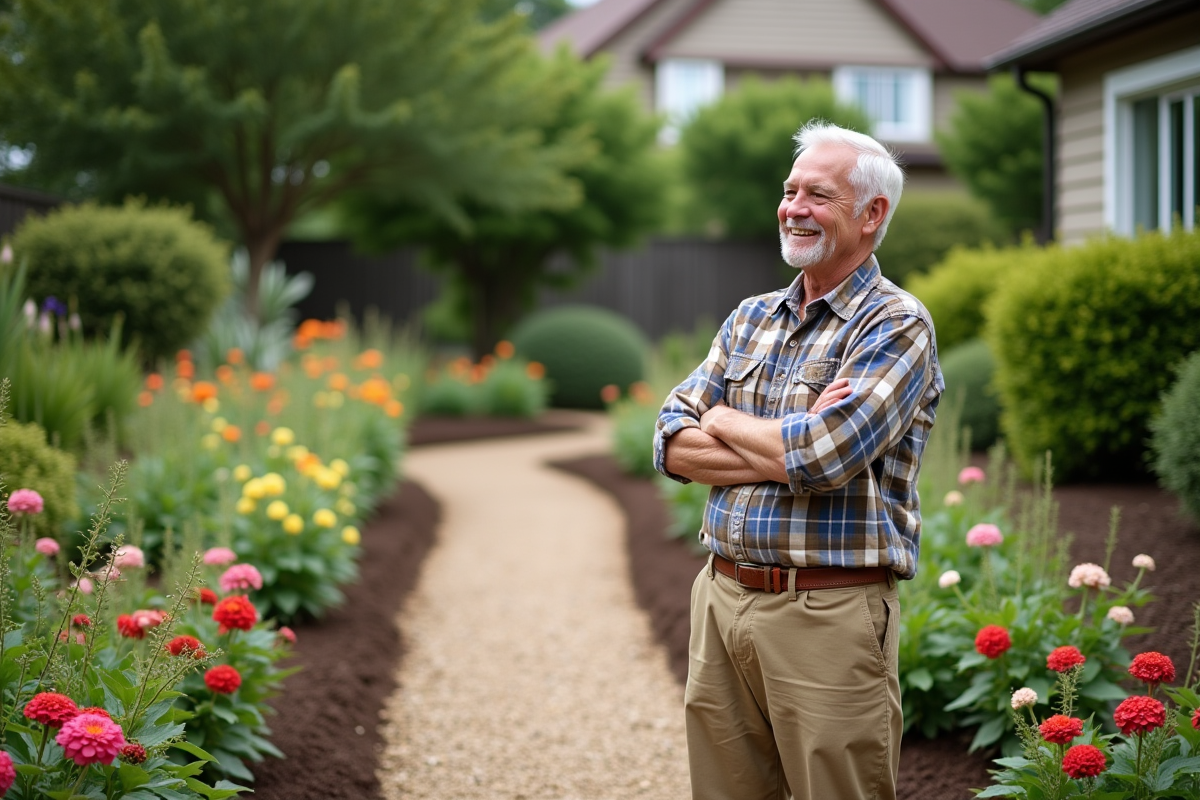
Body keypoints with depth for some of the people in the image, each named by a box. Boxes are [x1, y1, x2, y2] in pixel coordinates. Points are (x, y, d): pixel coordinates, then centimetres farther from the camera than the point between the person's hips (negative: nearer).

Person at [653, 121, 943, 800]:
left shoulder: (897, 325, -7)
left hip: (828, 616, -6)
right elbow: (672, 443, 5)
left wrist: (724, 422, -2)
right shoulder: (750, 319, 14)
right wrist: (787, 451, -11)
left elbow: (823, 456, -21)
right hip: (721, 601, 6)